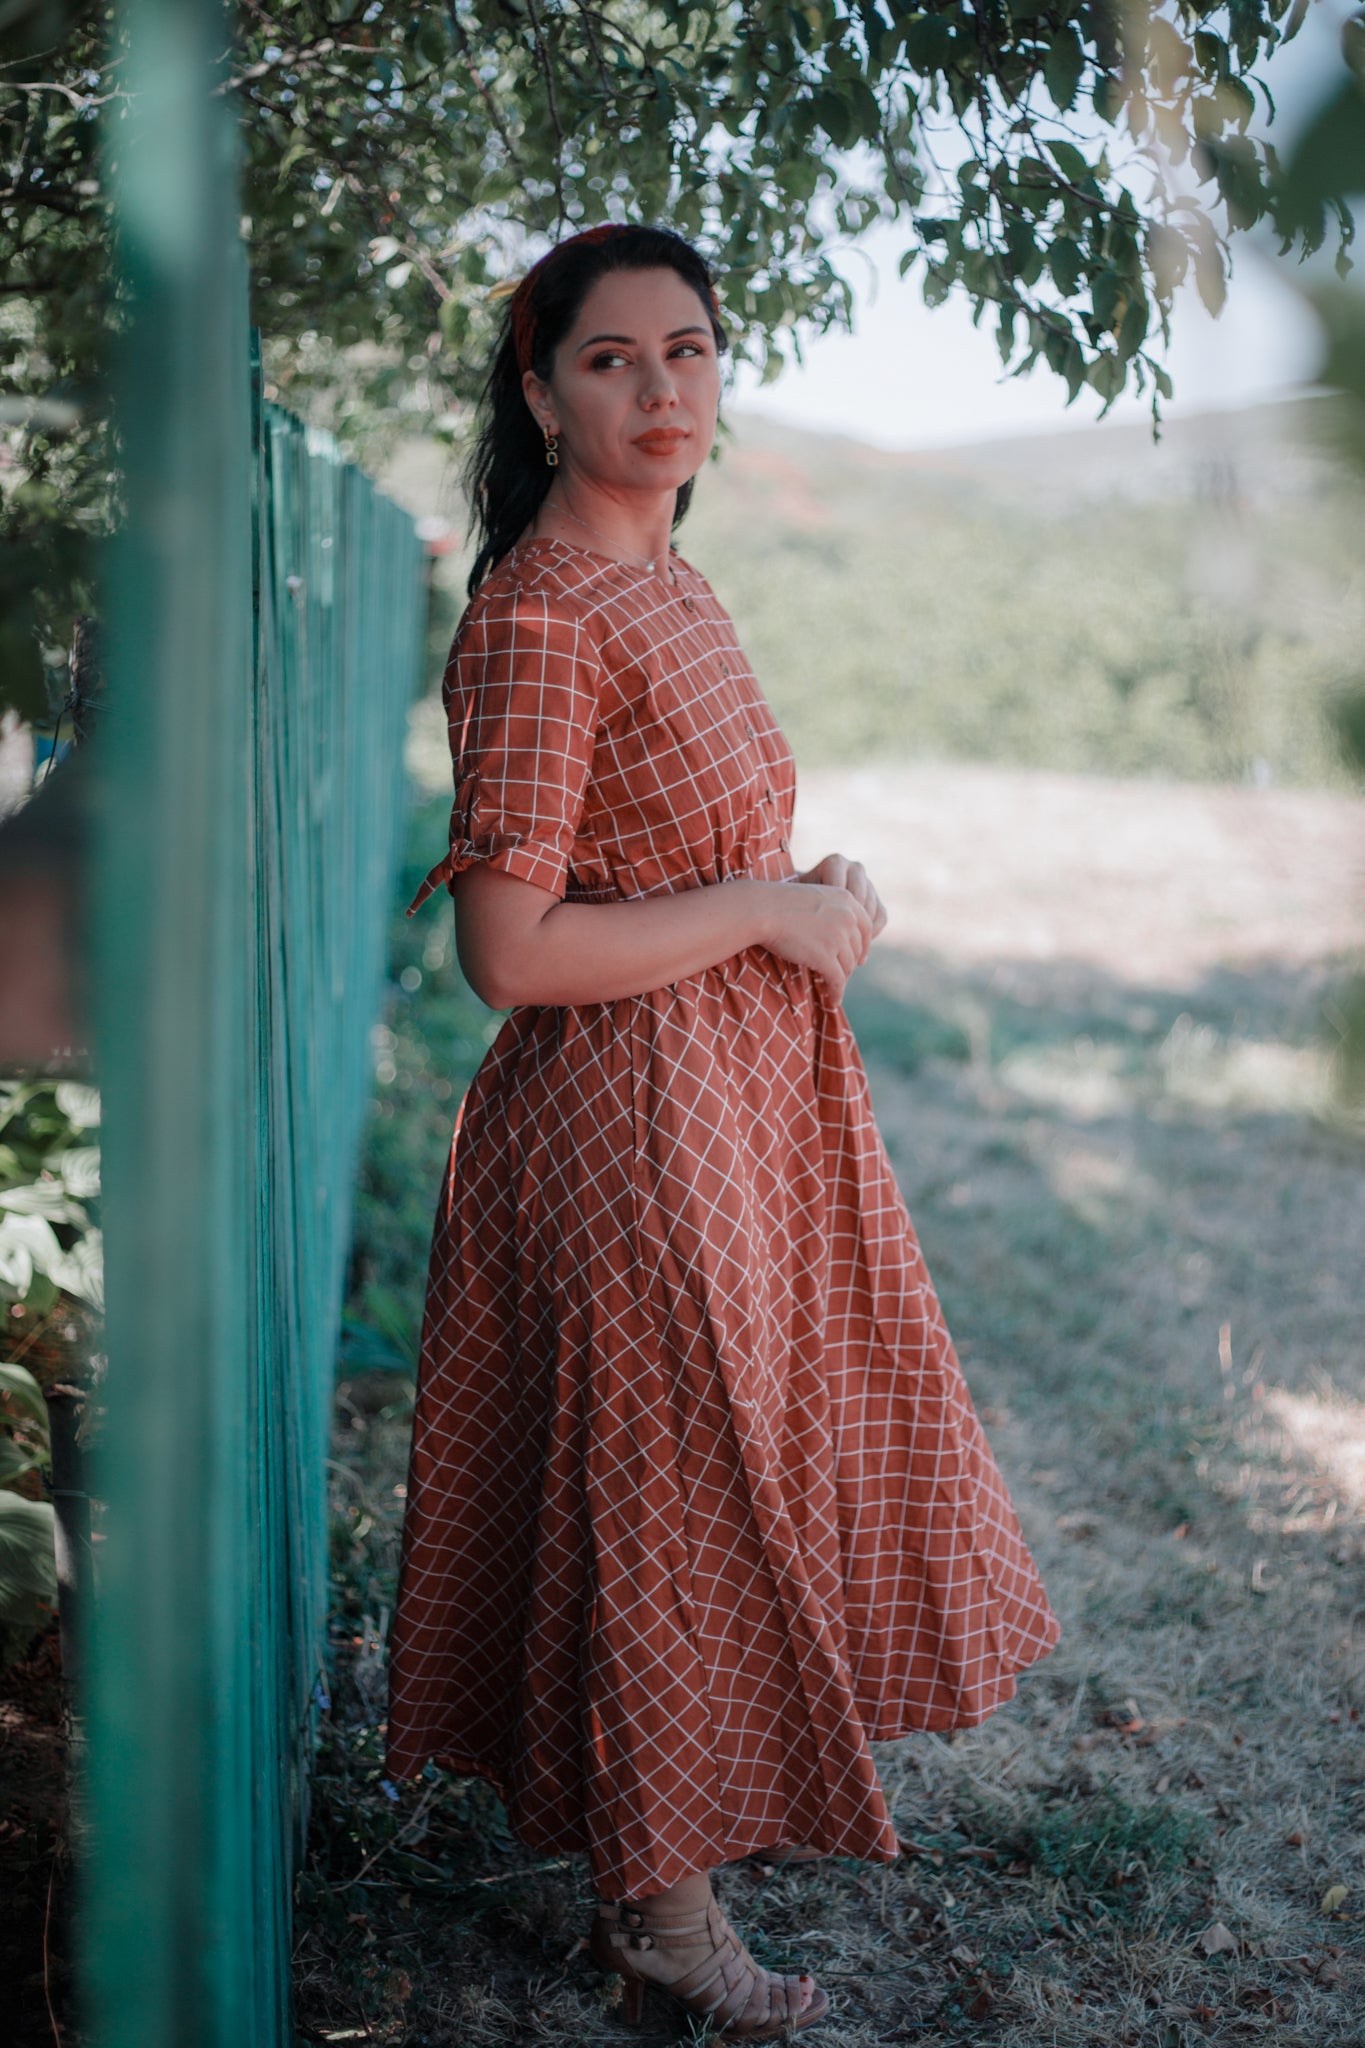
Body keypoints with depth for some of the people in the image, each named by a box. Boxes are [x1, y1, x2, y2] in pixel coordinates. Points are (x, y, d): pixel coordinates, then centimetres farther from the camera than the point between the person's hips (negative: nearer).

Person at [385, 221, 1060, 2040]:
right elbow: (510, 949, -23)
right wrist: (771, 908, -17)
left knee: (740, 1467, 19)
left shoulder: (672, 587, 10)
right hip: (630, 1121, -10)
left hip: (749, 1102, 10)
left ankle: (664, 1864, 38)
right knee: (663, 1491, 4)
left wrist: (807, 900, 7)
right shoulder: (537, 615, -19)